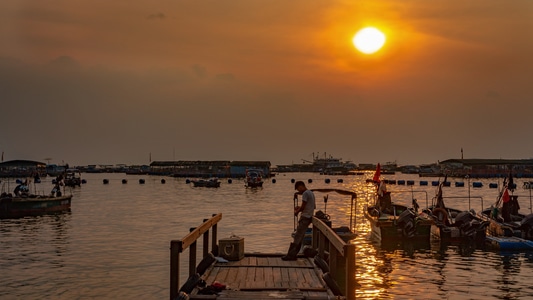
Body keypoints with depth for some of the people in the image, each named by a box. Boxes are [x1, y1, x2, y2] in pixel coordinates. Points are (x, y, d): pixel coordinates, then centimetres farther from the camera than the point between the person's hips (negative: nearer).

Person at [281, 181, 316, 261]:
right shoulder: (311, 193, 16)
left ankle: (291, 255, -9)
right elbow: (314, 206, 22)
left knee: (297, 237, -9)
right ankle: (293, 254, 11)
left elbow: (303, 207, -17)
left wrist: (297, 212, 2)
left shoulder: (305, 193, -13)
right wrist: (299, 208, 17)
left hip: (305, 217, -10)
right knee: (300, 237, 9)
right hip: (309, 217, 10)